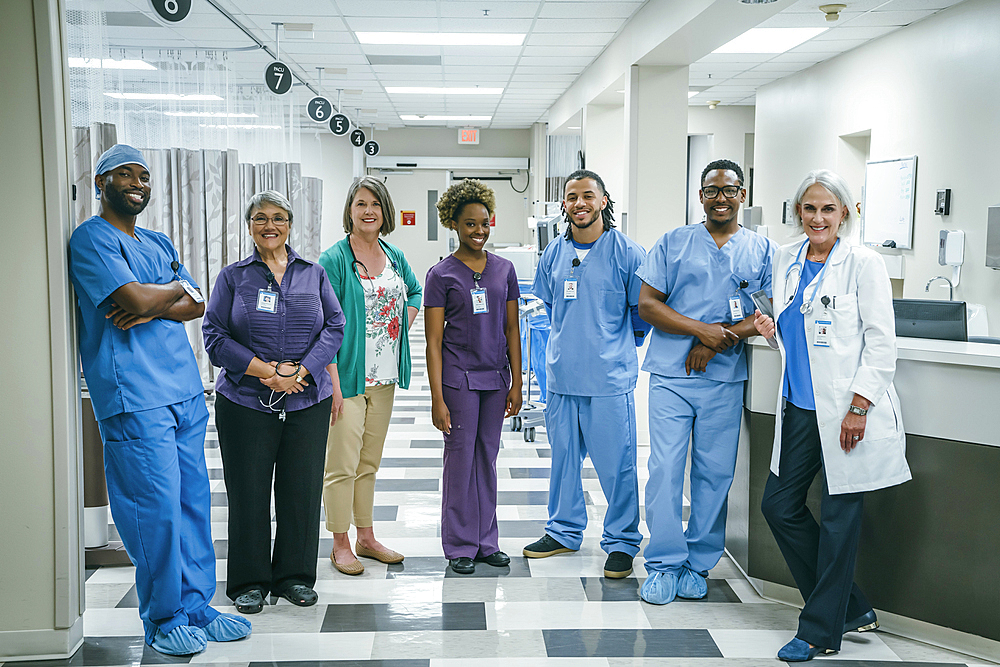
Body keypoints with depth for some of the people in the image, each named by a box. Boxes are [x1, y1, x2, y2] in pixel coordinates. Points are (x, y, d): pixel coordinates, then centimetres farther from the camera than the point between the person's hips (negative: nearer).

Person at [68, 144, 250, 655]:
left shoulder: (159, 243, 20)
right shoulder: (90, 238, -3)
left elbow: (196, 305, 10)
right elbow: (134, 298, -17)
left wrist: (153, 306, -9)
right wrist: (176, 288, 2)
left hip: (185, 391, 7)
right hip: (134, 398, -7)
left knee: (194, 502, 9)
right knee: (157, 508, -5)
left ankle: (196, 607, 20)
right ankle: (164, 620, 11)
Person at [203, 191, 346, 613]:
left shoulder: (313, 274, 10)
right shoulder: (233, 277, 5)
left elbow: (335, 326, 3)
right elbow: (215, 335, -1)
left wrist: (301, 372, -11)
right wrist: (266, 371, -13)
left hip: (307, 400, 2)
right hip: (245, 401, -1)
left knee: (302, 489, 6)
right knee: (248, 492, 3)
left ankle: (295, 577, 22)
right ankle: (250, 582, 18)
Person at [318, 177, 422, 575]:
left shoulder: (395, 256, 9)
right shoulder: (334, 260, -10)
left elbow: (415, 292, 29)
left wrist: (404, 323, 10)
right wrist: (333, 381, -18)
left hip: (383, 377, 6)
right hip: (347, 377, -6)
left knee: (369, 462, 15)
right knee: (342, 464, -1)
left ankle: (366, 537, 27)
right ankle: (340, 545, 13)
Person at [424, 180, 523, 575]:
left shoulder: (504, 269, 7)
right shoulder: (441, 274, -4)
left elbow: (511, 330, 9)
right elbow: (433, 341, -6)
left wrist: (516, 383, 4)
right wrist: (437, 398, -12)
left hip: (495, 376, 4)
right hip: (458, 376, -3)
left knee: (487, 457, 12)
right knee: (461, 458, 3)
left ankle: (486, 541, 23)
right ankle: (460, 546, 16)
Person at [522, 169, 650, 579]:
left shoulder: (627, 252, -6)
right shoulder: (553, 254, 9)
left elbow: (644, 312, 2)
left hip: (610, 377, -5)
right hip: (561, 374, 5)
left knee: (615, 463, 0)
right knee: (563, 457, 15)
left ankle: (622, 542, 16)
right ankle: (564, 532, 31)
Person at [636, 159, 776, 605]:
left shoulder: (762, 250, 10)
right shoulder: (673, 243, 8)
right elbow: (647, 304, 2)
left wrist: (720, 340, -12)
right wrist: (701, 328, -12)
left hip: (725, 380, 1)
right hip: (671, 374, -1)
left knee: (715, 473, 5)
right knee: (665, 468, -4)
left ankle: (698, 563, 19)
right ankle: (664, 564, 8)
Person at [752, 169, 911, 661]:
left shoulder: (862, 263, -7)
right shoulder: (785, 260, 10)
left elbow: (881, 341, -9)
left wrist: (859, 406, -15)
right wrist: (771, 329, 1)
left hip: (846, 410, -7)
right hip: (800, 407, 7)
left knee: (839, 517, 1)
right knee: (779, 505, 8)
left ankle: (821, 630, 16)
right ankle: (852, 609, 24)